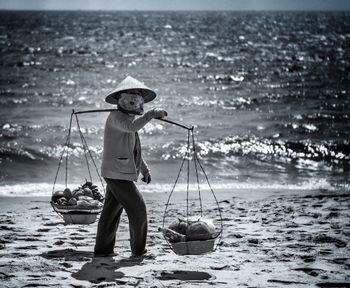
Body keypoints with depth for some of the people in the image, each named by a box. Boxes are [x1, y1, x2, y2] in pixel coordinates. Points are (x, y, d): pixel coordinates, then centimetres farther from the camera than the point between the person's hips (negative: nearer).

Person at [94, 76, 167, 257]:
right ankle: (138, 249, 5)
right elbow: (132, 126, -37)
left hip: (121, 173, 10)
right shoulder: (116, 116, -13)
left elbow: (133, 149, 29)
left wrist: (144, 168, 28)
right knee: (137, 208, -4)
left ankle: (103, 249, 13)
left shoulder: (130, 118, 19)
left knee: (111, 211, 10)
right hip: (118, 174, -10)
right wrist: (152, 114, -35)